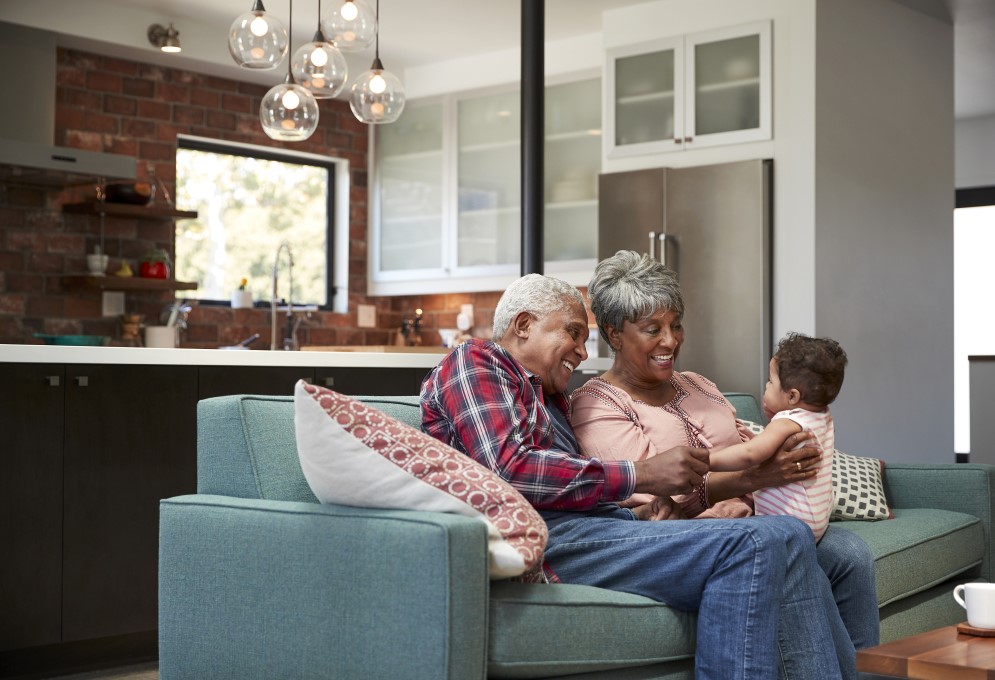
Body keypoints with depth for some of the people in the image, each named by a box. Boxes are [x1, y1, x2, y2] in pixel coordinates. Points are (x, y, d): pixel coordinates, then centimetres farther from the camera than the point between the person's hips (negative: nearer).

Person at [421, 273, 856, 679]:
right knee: (750, 546, -25)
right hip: (541, 533, -9)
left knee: (787, 539, -7)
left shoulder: (548, 397, 33)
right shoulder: (474, 361, 6)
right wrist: (641, 476, -11)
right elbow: (511, 471, -13)